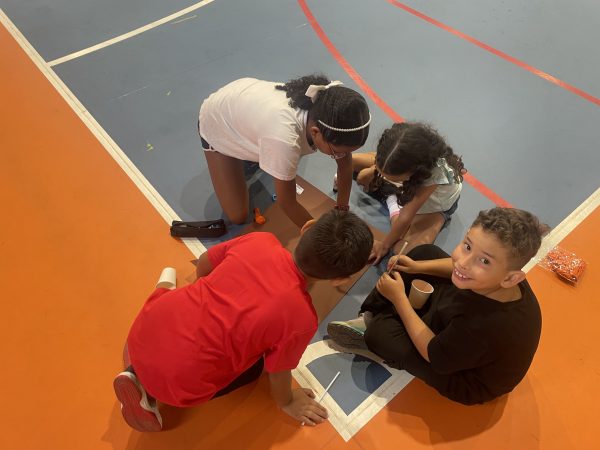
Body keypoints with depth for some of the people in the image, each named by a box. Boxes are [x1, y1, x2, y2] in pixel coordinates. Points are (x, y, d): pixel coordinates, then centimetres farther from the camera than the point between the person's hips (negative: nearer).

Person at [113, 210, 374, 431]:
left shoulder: (259, 241, -7)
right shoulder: (301, 317, -19)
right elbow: (278, 372, -1)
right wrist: (286, 402, 22)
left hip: (147, 327, 5)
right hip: (177, 381, -5)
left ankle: (139, 375, 17)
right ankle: (152, 388, 9)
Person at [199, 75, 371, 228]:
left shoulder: (329, 118, -29)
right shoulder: (284, 137, -46)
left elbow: (345, 163, -10)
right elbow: (287, 202, -31)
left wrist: (342, 209, -7)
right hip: (216, 124, -5)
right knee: (238, 216, -2)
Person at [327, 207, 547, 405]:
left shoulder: (484, 324, -46)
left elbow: (433, 354, -27)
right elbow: (460, 269, 1)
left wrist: (399, 298, -22)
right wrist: (418, 267, -11)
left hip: (467, 381, -7)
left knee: (379, 332, -15)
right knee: (425, 252, 2)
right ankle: (372, 315, 9)